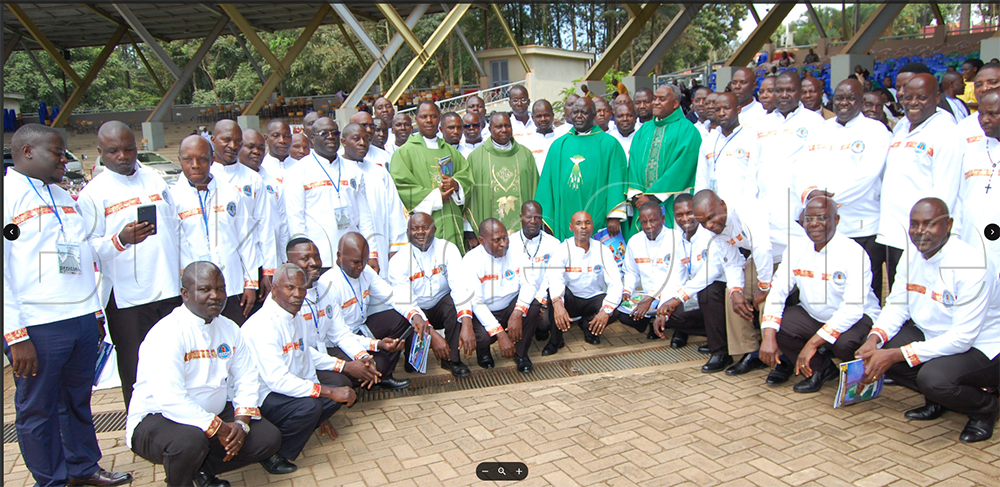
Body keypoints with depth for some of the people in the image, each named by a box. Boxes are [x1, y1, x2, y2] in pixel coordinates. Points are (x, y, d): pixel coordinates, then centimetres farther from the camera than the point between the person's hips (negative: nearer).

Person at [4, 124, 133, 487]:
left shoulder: (63, 196, 17)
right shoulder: (10, 194, -7)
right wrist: (16, 336, -15)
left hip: (82, 320, 7)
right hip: (37, 327, -6)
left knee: (77, 400, 17)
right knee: (37, 409, 8)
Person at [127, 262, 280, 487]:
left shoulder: (229, 329, 4)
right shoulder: (167, 333, -20)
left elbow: (247, 379, 5)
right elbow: (170, 400, -29)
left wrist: (241, 422, -13)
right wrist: (220, 428, -23)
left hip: (212, 415, 7)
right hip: (157, 419, -7)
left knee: (269, 437, -7)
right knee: (190, 440, -38)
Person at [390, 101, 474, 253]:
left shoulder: (450, 151, 20)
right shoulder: (405, 152, 3)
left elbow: (466, 174, 16)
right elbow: (400, 186, -6)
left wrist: (456, 185, -8)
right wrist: (434, 197, -12)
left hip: (451, 223, 5)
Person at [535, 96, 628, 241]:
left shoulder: (609, 144, 5)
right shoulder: (558, 145, 13)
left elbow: (616, 181, -1)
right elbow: (547, 182, 12)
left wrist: (614, 216, -11)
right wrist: (544, 218, 4)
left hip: (597, 221, -2)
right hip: (564, 221, 3)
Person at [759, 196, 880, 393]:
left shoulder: (853, 252, -21)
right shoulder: (796, 247, -6)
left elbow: (853, 308, -28)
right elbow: (778, 291, -11)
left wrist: (812, 344, -34)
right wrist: (768, 337, -26)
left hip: (856, 317, -4)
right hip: (811, 315, 5)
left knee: (844, 344, -36)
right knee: (772, 326, -20)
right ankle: (821, 368, 0)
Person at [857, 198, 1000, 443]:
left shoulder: (971, 265, -26)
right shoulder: (912, 257, -4)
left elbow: (963, 338, -28)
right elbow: (897, 306, 2)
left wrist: (896, 355, -32)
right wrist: (874, 338, -20)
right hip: (932, 336, 7)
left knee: (933, 377, -34)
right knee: (877, 350, -13)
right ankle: (936, 401, 11)